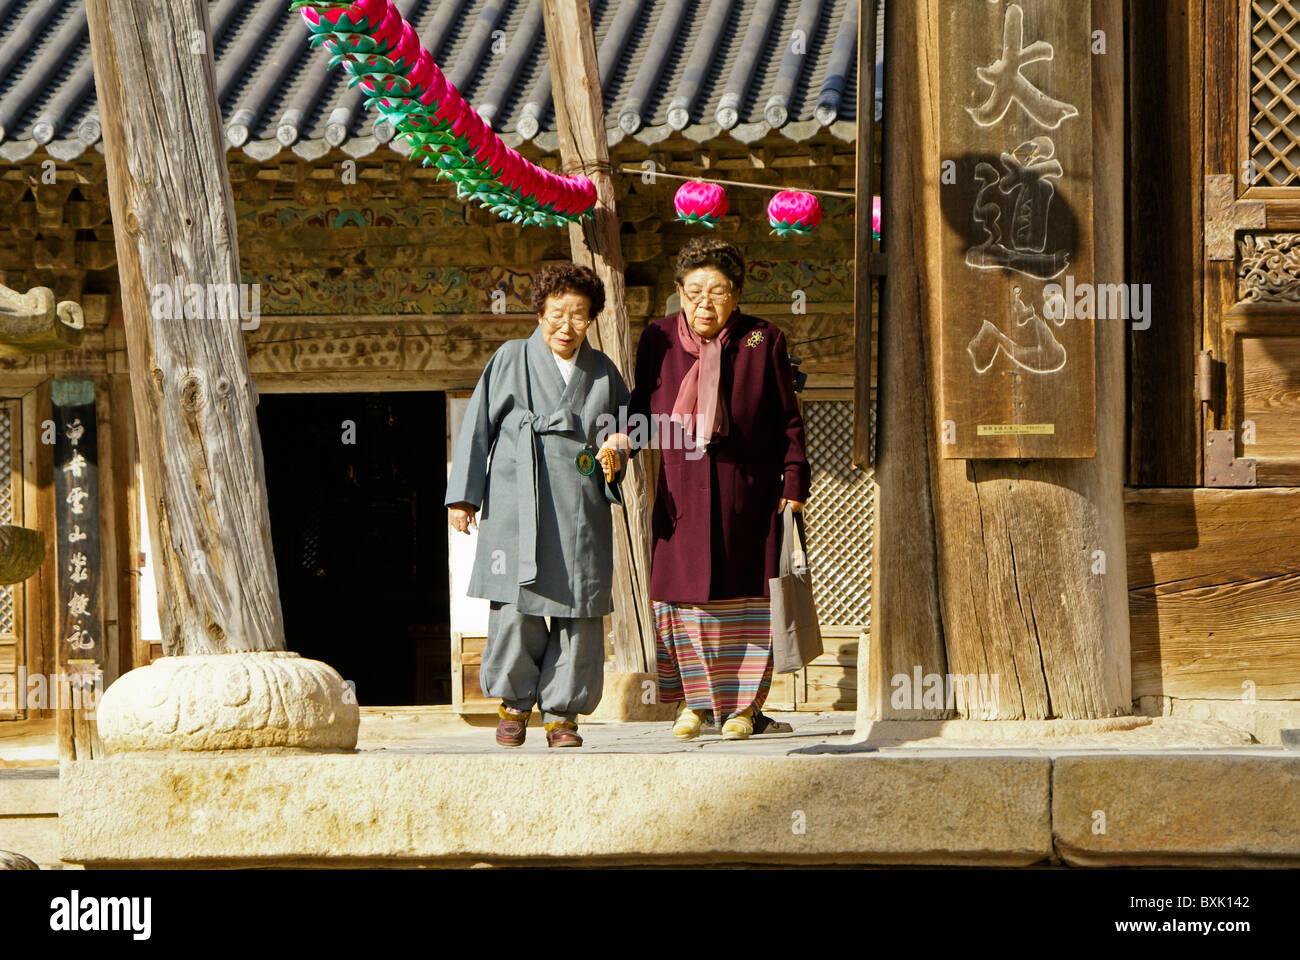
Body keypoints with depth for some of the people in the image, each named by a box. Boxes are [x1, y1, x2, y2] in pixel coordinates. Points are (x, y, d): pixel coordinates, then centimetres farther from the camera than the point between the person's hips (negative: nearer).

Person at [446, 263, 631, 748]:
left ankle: (562, 712, 6)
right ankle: (514, 702, 10)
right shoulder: (511, 361, 5)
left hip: (581, 512, 2)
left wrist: (615, 453, -1)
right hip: (518, 505, -2)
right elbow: (477, 427, 6)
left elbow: (628, 424, 23)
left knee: (579, 609, -3)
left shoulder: (602, 371, 12)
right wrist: (463, 495, 2)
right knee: (517, 605, -9)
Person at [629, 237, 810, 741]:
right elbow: (642, 406, 11)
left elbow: (787, 420, 2)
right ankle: (693, 699, 10)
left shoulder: (763, 342, -1)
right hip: (682, 492, 2)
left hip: (746, 491, -2)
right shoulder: (659, 340, 4)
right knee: (681, 592, -1)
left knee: (743, 595, 1)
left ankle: (743, 704, 8)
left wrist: (794, 481, -4)